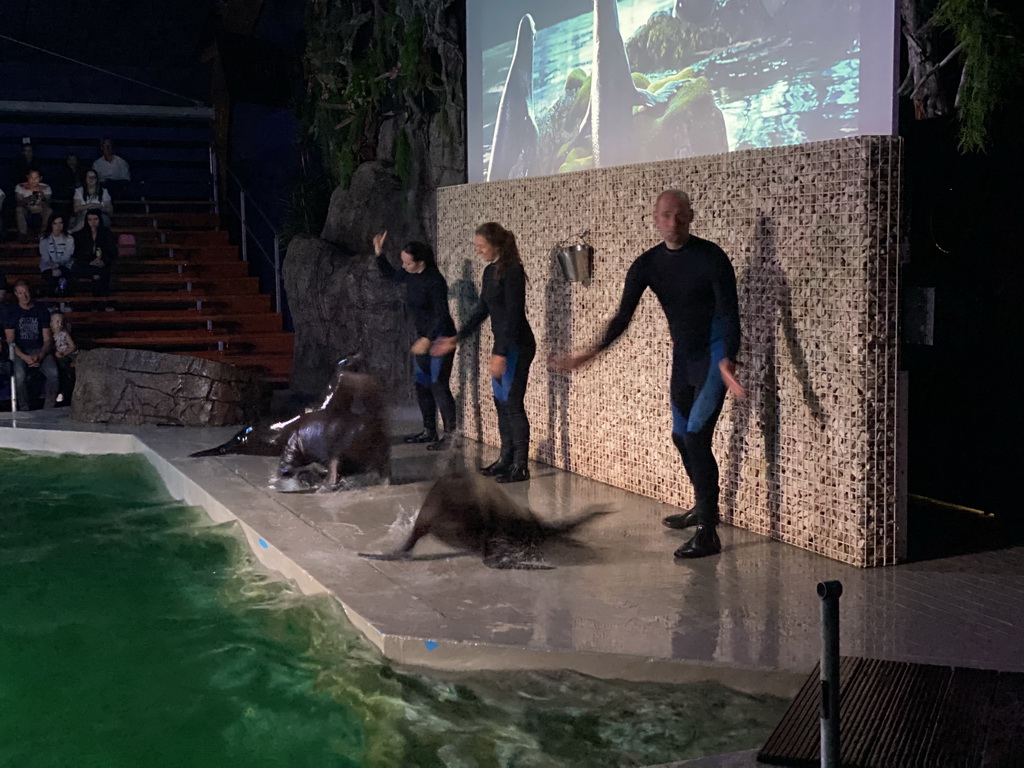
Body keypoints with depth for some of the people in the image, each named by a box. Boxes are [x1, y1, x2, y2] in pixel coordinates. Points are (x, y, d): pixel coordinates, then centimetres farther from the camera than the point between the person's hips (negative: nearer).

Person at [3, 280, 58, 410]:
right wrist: (25, 358, -19)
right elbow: (10, 341, -2)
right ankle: (24, 410, -20)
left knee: (54, 373, -30)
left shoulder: (41, 310, 7)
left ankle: (48, 408, -17)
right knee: (20, 375, -34)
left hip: (40, 350, 1)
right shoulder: (11, 312, 4)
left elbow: (47, 339, 4)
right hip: (19, 351, -1)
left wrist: (40, 355, -16)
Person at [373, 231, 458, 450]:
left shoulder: (435, 281, -21)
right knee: (422, 385, 12)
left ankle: (450, 434, -7)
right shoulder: (411, 276, 2)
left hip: (440, 338, -9)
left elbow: (441, 314, -22)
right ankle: (429, 431, 21)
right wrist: (379, 252, 9)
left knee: (439, 386, -11)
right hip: (423, 338, 9)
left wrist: (427, 339, -27)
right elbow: (390, 275, 22)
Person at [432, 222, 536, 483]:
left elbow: (513, 314, -20)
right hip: (502, 344, 9)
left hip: (517, 346, -9)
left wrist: (501, 353, -23)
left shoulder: (512, 271, -16)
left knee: (512, 403, -7)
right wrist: (456, 339, 16)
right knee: (501, 402, 11)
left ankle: (521, 466, -2)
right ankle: (506, 459, 19)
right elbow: (482, 310, 18)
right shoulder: (490, 271, 11)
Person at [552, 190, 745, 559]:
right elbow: (623, 316, -4)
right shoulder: (647, 265, -1)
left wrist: (727, 361, -37)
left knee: (697, 435, -18)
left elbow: (730, 314, -20)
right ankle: (703, 507, 38)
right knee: (681, 435, 16)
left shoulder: (711, 257, -16)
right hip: (683, 358, 7)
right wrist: (591, 353, -19)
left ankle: (708, 534, -16)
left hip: (714, 355, -7)